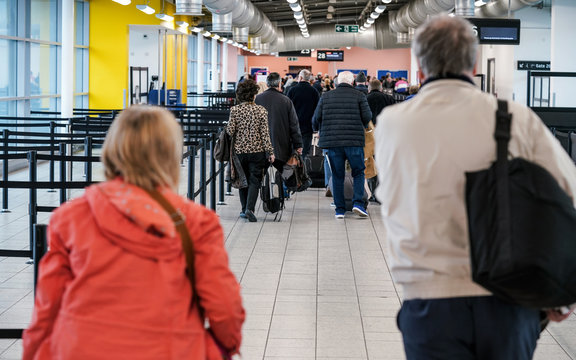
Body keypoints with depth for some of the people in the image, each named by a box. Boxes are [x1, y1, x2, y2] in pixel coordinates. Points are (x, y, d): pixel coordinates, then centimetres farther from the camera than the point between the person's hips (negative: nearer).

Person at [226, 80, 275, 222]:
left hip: (239, 150, 1)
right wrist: (270, 152, -3)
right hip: (257, 151, -1)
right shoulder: (261, 110, -4)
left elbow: (230, 131, -6)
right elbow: (265, 132, -6)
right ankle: (250, 209, -15)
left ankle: (244, 209, 19)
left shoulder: (234, 110, -4)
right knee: (254, 180, 1)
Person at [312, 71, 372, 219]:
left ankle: (340, 209, 8)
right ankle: (358, 203, -4)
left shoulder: (326, 97, 7)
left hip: (332, 141, 2)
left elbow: (316, 119, 7)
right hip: (354, 140, -2)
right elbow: (367, 117, -4)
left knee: (337, 175, 8)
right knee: (358, 173, 11)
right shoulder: (359, 96, 1)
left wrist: (316, 129, 28)